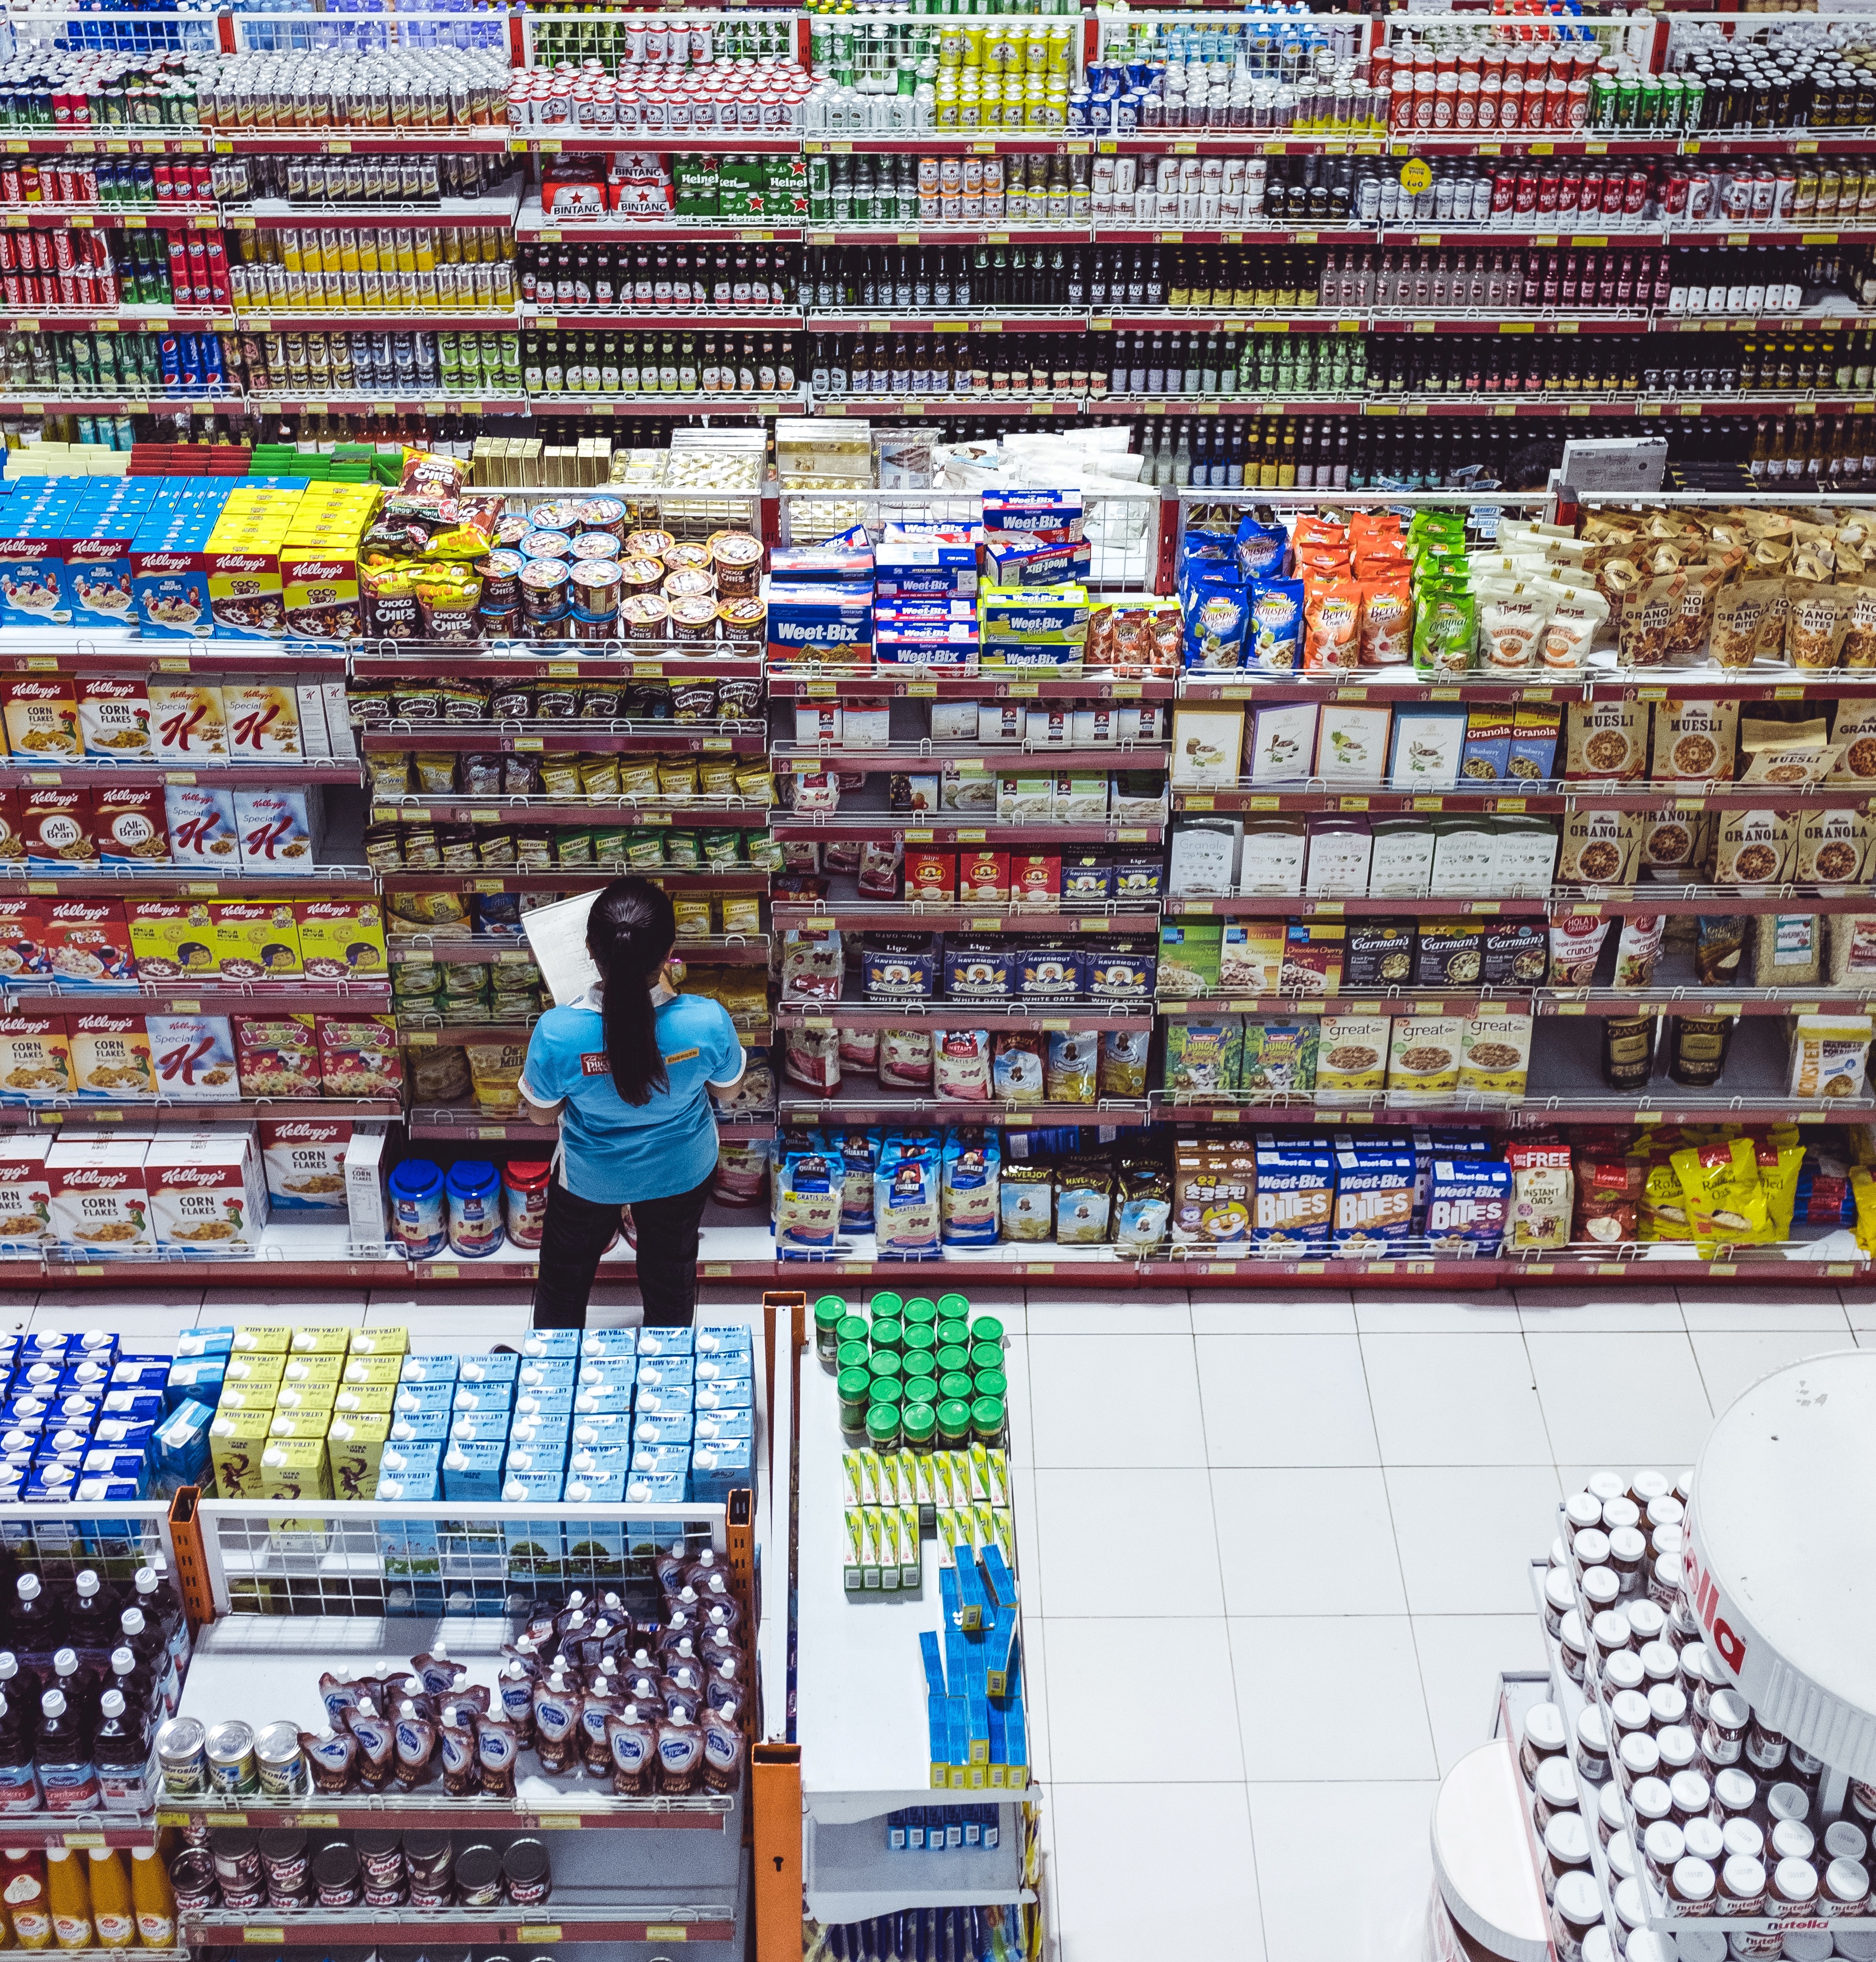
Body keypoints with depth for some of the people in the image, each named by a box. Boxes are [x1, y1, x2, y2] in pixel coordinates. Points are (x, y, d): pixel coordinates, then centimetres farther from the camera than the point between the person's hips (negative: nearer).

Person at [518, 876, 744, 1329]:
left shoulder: (557, 1033, -37)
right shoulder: (708, 1021, -36)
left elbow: (541, 1113, -15)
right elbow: (728, 1086, -11)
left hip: (590, 1178, -1)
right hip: (681, 1172, 1)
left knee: (565, 1275, 30)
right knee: (671, 1274, 31)